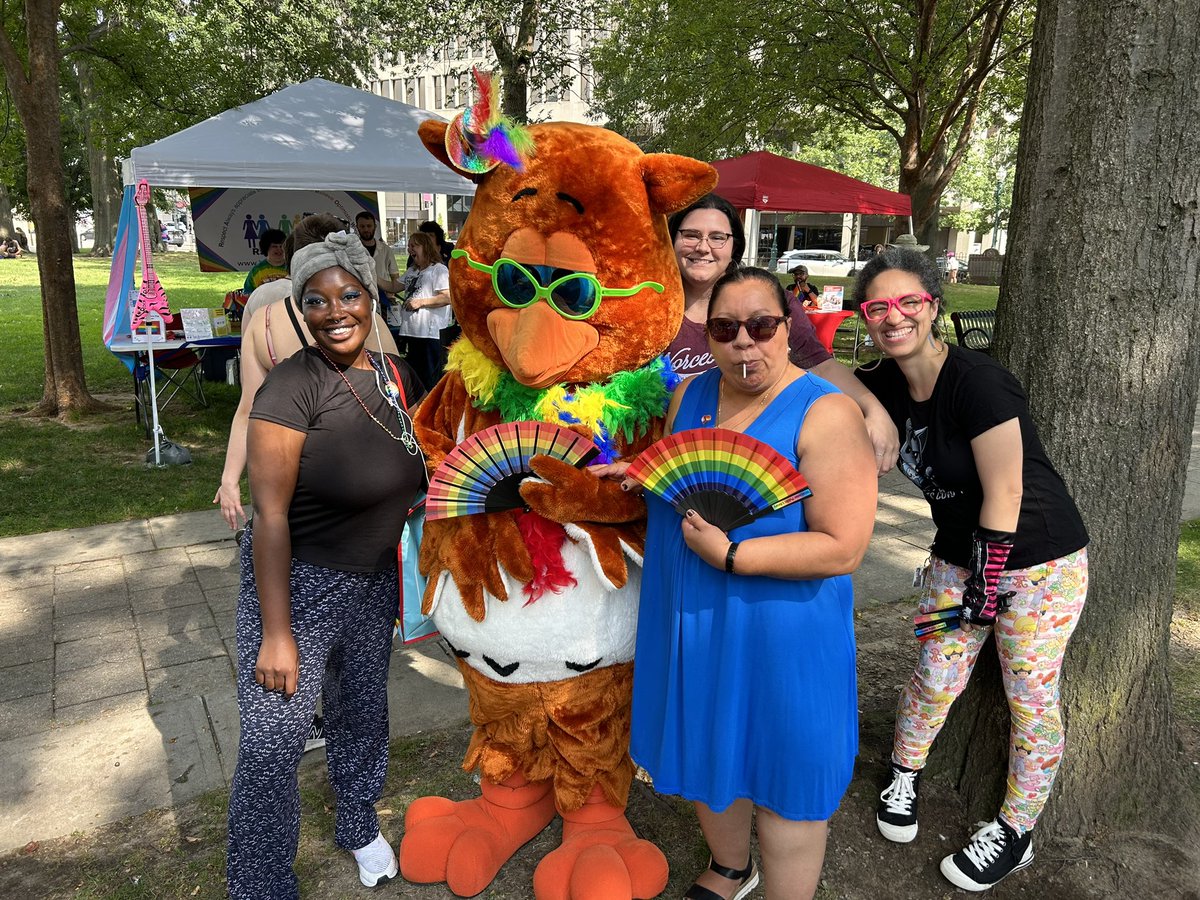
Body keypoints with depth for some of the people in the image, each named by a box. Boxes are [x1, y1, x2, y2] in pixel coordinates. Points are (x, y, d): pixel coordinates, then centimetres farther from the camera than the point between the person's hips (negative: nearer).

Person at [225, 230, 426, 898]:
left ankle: (360, 826, 48)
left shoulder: (397, 375, -1)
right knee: (272, 746, 0)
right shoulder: (293, 386, -20)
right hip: (298, 581, -6)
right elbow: (271, 517, -20)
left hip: (375, 581, 6)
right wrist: (276, 635, -19)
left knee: (364, 712, 22)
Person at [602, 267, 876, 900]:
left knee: (780, 775, 10)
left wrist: (730, 555, -25)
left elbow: (842, 548, -23)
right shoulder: (690, 394, 2)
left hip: (780, 637, -6)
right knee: (708, 752, 23)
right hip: (692, 622, 7)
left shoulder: (825, 415, -18)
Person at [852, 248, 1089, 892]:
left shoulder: (977, 381, -24)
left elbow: (1004, 495, -21)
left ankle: (1015, 832, 25)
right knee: (936, 677, 9)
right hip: (959, 555, 5)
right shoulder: (885, 384, -4)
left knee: (1031, 697, 6)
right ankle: (905, 774, 35)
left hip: (1039, 561, -5)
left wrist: (986, 584, -14)